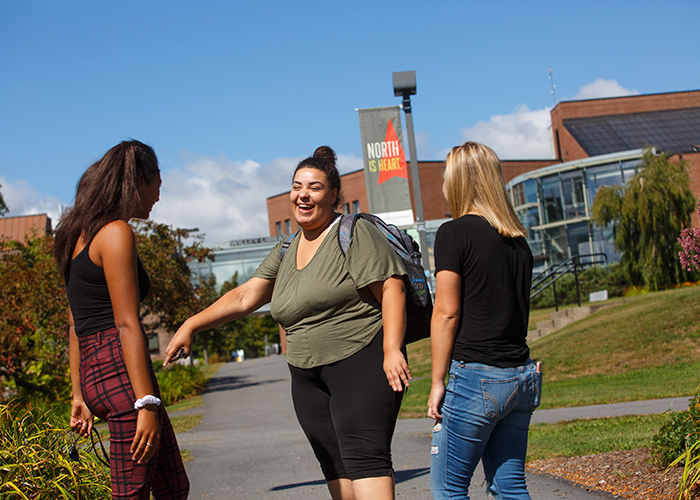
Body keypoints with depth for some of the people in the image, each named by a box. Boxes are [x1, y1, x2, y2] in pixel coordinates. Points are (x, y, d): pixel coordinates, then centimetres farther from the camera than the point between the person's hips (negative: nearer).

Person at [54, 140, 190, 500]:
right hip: (122, 374, -10)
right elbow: (126, 325, -17)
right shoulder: (116, 233, -9)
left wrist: (79, 395, 21)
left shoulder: (82, 235, 19)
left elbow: (77, 326, 19)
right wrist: (146, 404, -20)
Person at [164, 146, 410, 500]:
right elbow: (244, 297, 16)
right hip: (308, 376, 7)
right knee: (335, 467, 5)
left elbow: (391, 288, -11)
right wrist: (191, 325, 8)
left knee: (364, 457, -17)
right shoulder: (286, 252, 17)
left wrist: (392, 350, -20)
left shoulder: (354, 233, -4)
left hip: (362, 362, -7)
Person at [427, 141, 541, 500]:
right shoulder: (518, 241, 12)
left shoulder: (454, 233, -8)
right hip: (521, 376, 7)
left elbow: (446, 312, -10)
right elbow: (518, 310, 15)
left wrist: (437, 382, -6)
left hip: (476, 376, -7)